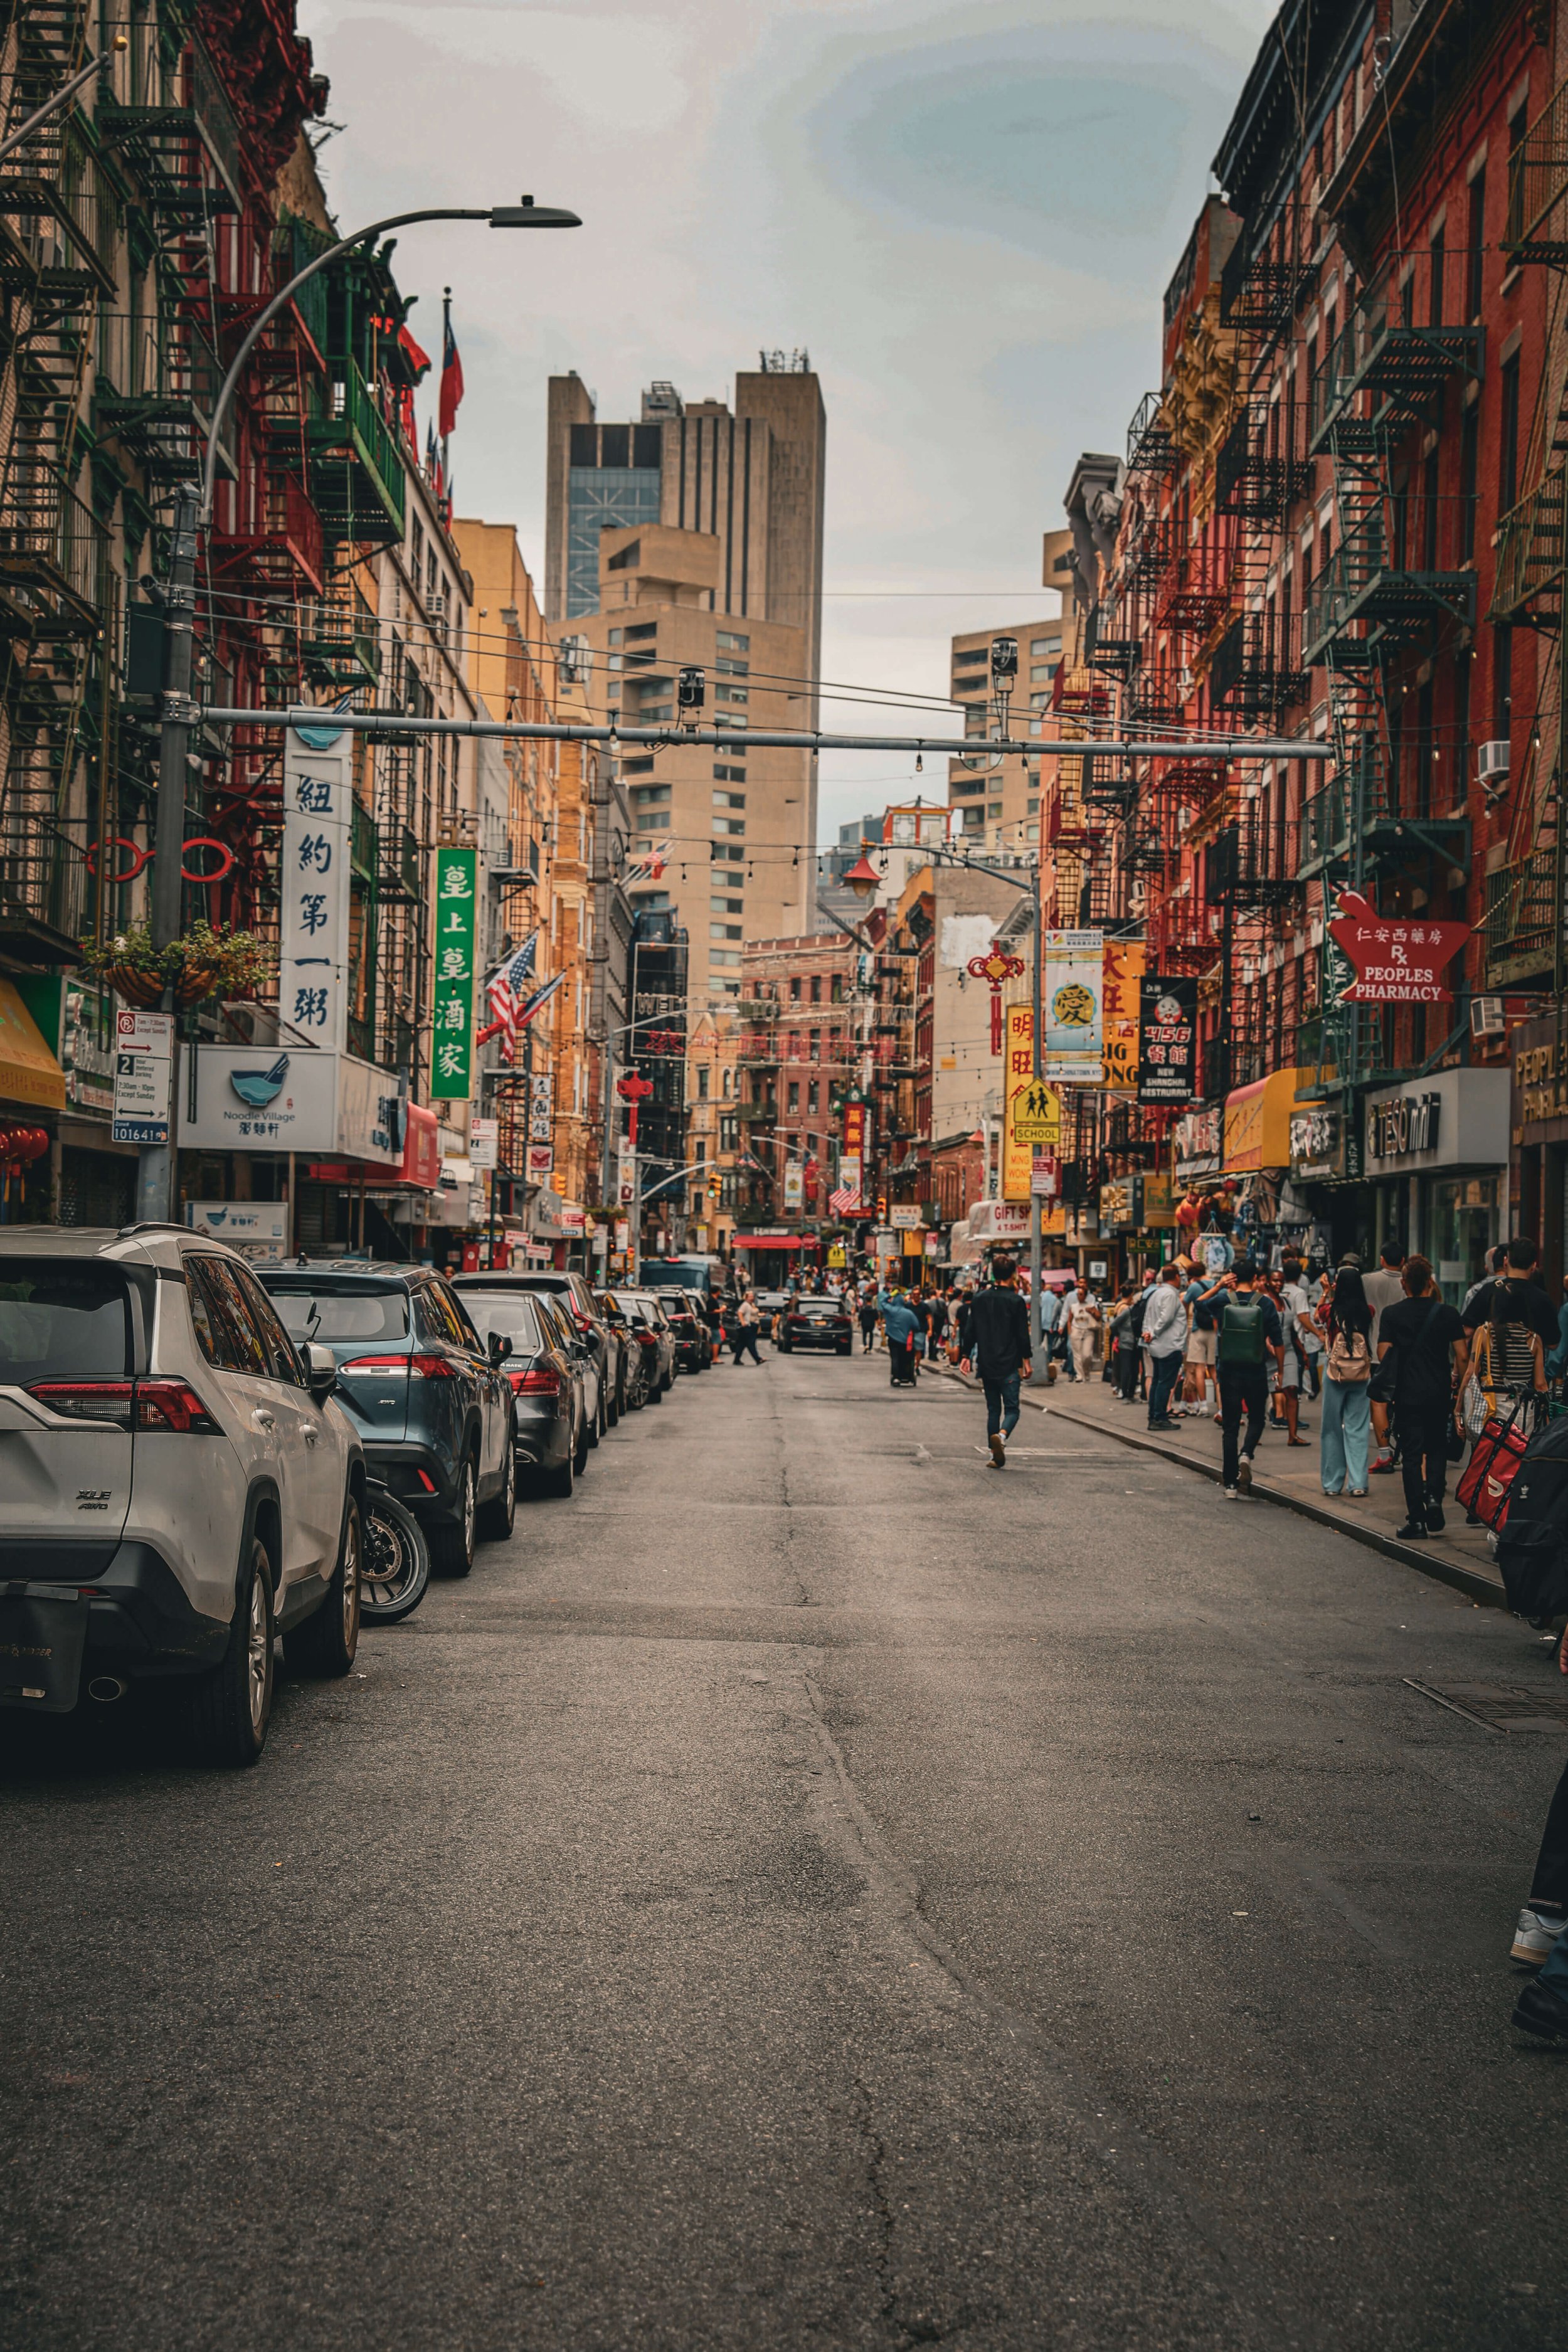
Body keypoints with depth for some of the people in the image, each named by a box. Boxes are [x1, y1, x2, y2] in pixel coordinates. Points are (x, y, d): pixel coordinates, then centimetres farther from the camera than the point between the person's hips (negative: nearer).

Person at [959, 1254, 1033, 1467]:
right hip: (1009, 1365, -4)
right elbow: (1023, 1335, -6)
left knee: (993, 1409, 13)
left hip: (986, 1364, 4)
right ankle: (1002, 1435, -30)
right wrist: (1026, 1360, 2)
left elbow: (971, 1331, 9)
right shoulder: (1016, 1301, -6)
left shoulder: (981, 1299, 6)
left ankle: (995, 1455, 10)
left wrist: (966, 1356, 16)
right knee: (1012, 1409, 0)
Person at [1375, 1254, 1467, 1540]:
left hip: (1407, 1395, -1)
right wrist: (1458, 1381, 15)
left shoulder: (1391, 1314, -2)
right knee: (1437, 1449, 17)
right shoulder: (1448, 1313, -1)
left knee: (1411, 1454, 3)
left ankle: (1416, 1520, 0)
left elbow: (1383, 1355, -5)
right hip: (1439, 1393, 1)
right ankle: (1434, 1497, -4)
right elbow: (1461, 1356, -2)